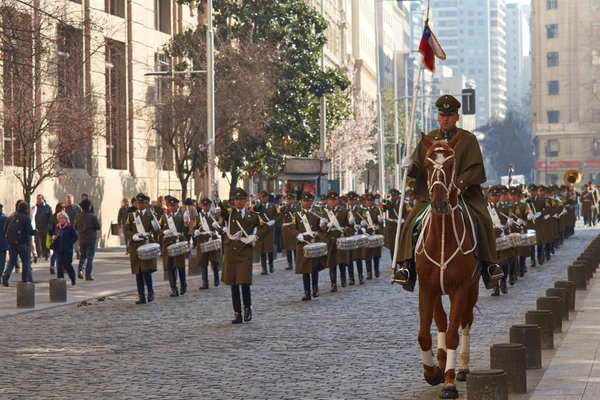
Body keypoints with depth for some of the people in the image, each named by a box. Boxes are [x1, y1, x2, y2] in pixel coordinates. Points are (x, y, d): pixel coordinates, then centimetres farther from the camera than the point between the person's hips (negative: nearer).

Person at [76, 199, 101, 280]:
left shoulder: (79, 216, 0)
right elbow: (99, 227, -9)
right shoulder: (93, 216, -13)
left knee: (83, 255, 18)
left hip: (82, 239, 4)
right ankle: (88, 275, -1)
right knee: (90, 257, 2)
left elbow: (75, 227, 9)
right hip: (91, 239, -4)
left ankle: (80, 269, -5)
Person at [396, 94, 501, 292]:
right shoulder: (428, 139, 14)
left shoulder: (468, 140, 4)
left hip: (462, 193, -2)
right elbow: (419, 170, 14)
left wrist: (459, 186, -20)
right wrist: (410, 166, -10)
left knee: (480, 222, -25)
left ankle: (488, 265, -14)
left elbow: (474, 170, -4)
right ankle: (409, 267, -18)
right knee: (414, 222, -21)